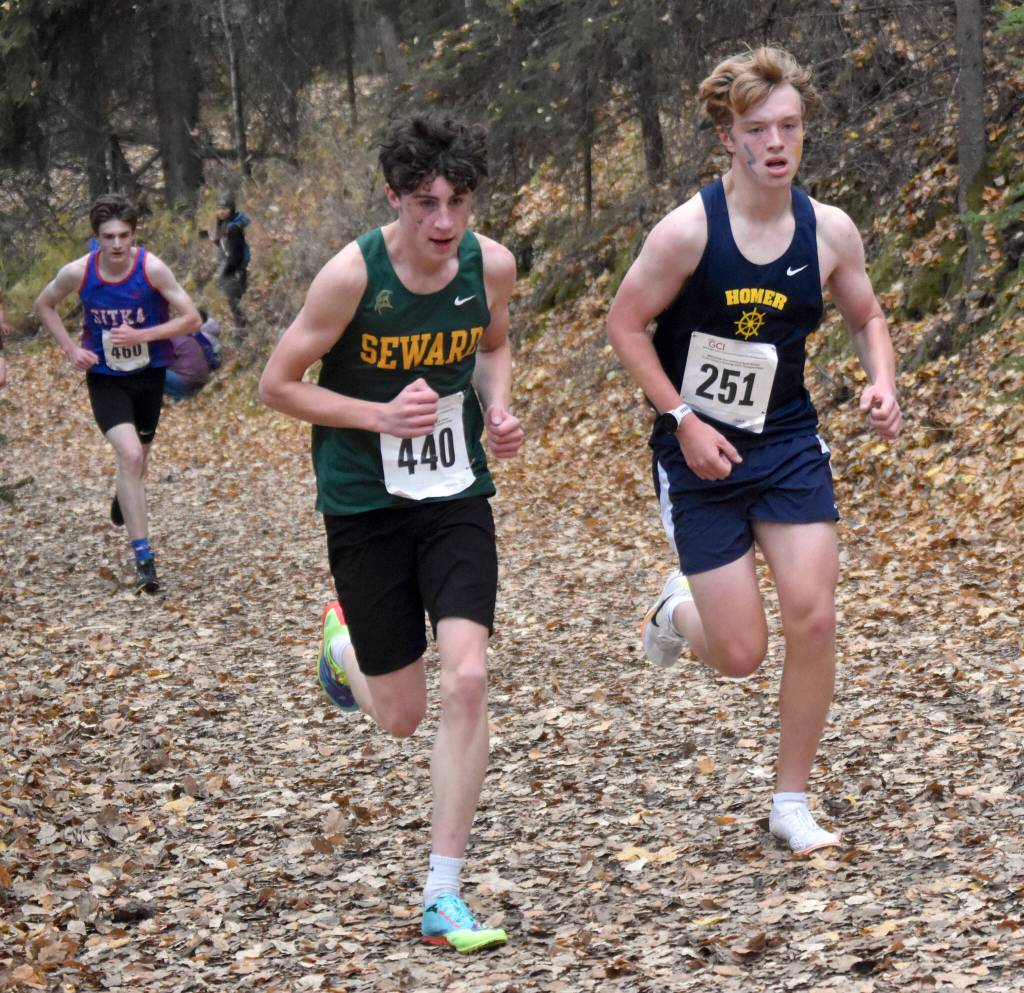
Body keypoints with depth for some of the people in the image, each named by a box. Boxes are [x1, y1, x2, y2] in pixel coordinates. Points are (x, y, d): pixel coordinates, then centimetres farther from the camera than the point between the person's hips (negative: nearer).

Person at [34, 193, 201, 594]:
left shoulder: (152, 269, -18)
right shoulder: (78, 272, -14)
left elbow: (191, 318, -13)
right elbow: (43, 305, 5)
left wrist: (141, 335, -24)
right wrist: (70, 348, -7)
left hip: (149, 374, 2)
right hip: (105, 377, -2)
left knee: (137, 457, 20)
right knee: (129, 454, -21)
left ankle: (124, 499, 59)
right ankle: (143, 558, -21)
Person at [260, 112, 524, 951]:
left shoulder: (492, 265, -6)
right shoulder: (353, 274, -18)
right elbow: (278, 384, -9)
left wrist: (498, 410, -4)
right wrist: (379, 415, -22)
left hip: (457, 498, 2)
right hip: (365, 505, -2)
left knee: (467, 680, -16)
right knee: (401, 715, 8)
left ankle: (444, 898, -6)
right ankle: (343, 641, 46)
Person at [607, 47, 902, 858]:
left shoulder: (830, 232, -5)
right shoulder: (688, 231, -17)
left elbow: (866, 316, 11)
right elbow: (626, 325, -8)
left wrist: (882, 382, -9)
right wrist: (684, 419, -15)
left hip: (789, 446, 3)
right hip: (701, 455, -3)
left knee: (813, 619, -8)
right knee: (741, 655, -3)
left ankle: (793, 805, 9)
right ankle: (679, 609, 36)